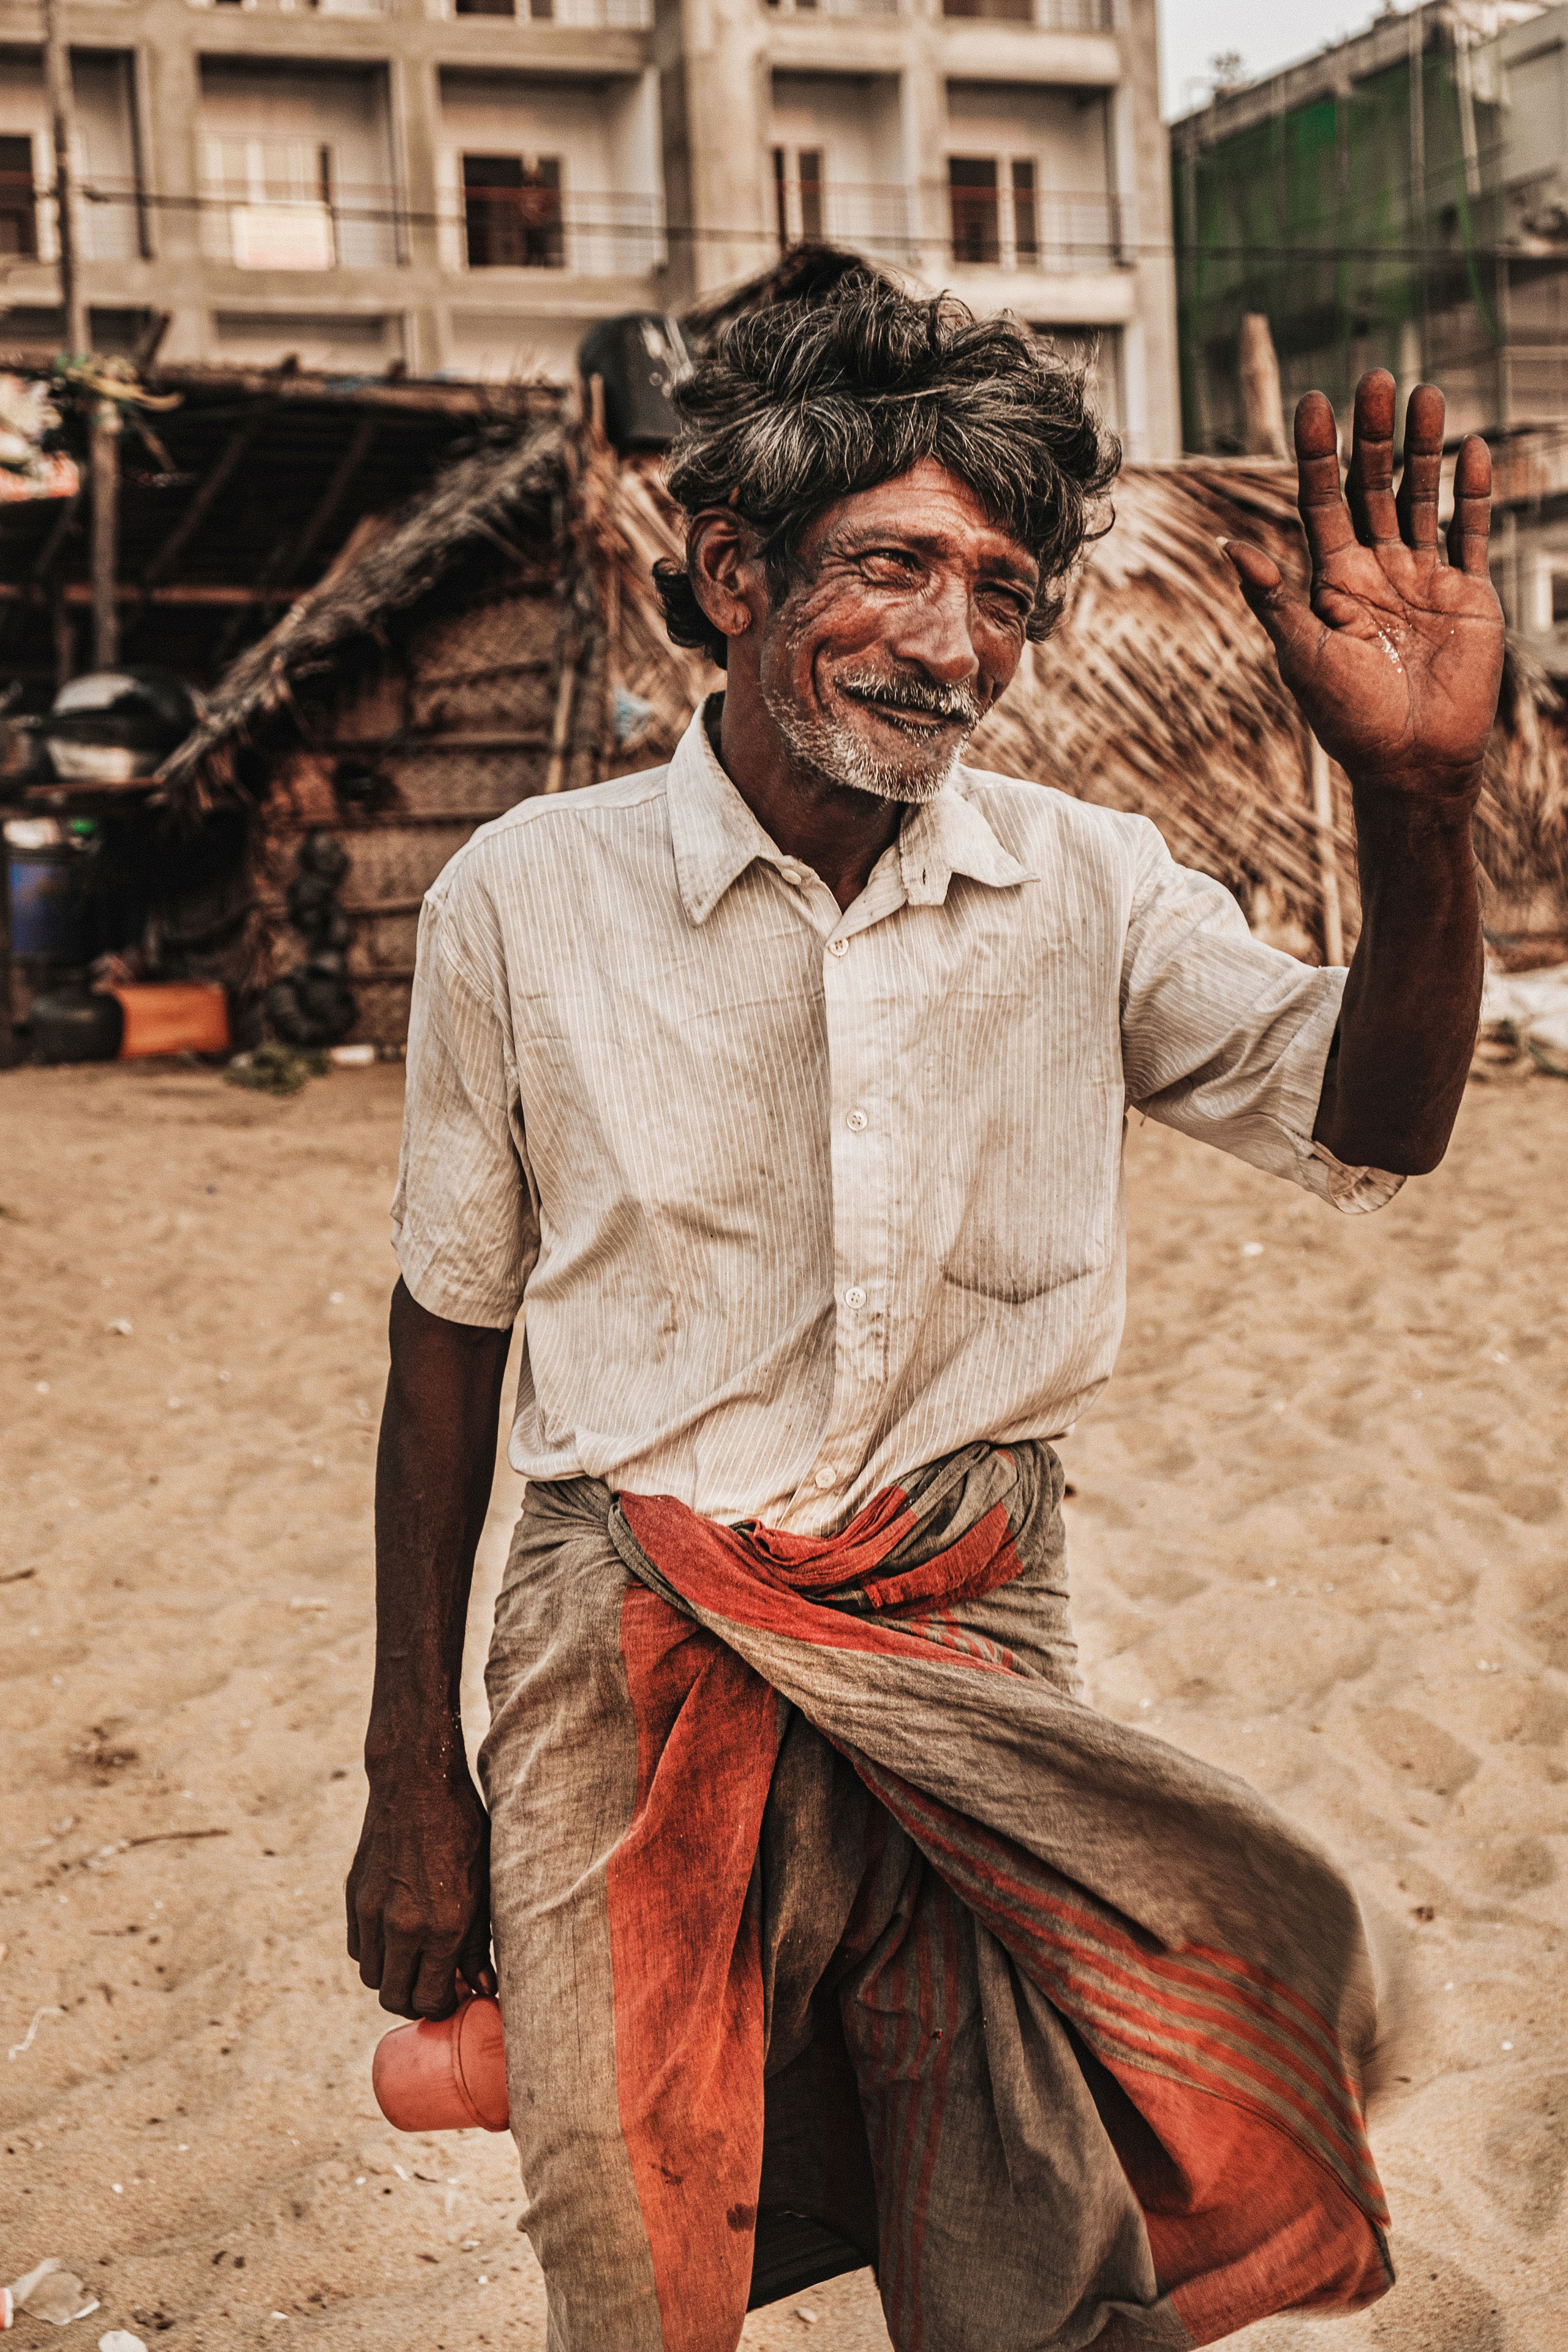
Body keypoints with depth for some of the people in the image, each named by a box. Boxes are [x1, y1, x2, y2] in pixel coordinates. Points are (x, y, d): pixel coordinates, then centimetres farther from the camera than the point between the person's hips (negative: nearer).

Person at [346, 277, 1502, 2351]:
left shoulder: (1087, 890, -1)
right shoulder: (526, 897, -6)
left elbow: (1369, 1128, -3)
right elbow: (450, 1338, 1)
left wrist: (1419, 803, -22)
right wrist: (414, 1782, 3)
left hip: (973, 1646, 2)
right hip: (635, 1654, -1)